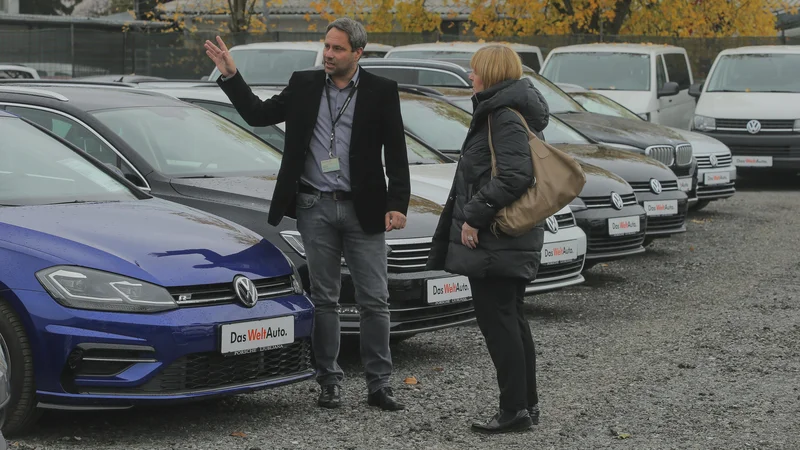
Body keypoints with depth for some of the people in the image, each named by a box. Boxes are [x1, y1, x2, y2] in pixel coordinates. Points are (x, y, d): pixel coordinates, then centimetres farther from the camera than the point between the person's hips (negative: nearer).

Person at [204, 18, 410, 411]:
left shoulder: (382, 92, -1)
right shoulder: (304, 85, 6)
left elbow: (396, 154, -2)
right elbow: (258, 114, 11)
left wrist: (397, 204, -11)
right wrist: (230, 75, 1)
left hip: (363, 209, -2)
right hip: (315, 208, 2)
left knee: (374, 301, 1)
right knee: (324, 299, 7)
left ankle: (379, 385, 8)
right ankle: (329, 381, 15)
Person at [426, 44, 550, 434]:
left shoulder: (505, 117, -15)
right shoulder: (499, 113, 17)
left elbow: (515, 175, -26)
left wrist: (475, 216, -21)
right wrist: (473, 215, 16)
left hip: (495, 241, -11)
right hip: (511, 240, 11)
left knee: (497, 321, -6)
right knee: (511, 320, 15)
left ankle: (514, 410, -3)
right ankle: (526, 404, 22)